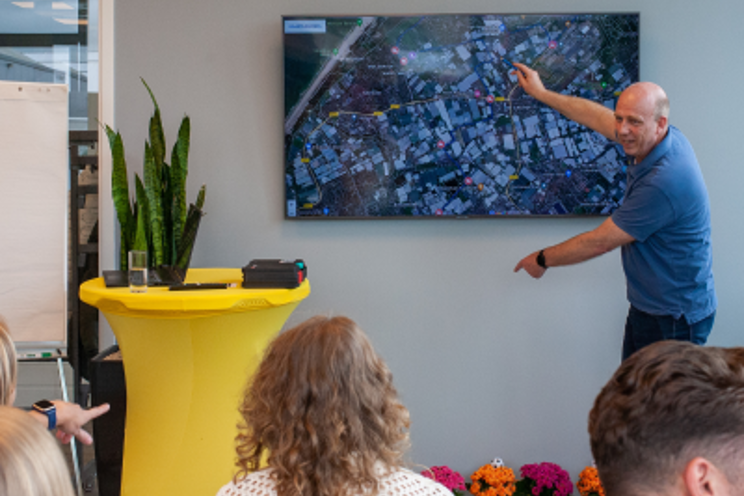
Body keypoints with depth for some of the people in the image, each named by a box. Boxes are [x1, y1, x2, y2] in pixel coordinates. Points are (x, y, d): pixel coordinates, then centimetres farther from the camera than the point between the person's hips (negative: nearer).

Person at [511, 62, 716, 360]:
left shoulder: (664, 181, -29)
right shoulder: (666, 139, 0)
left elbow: (600, 242, -19)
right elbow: (599, 117, 18)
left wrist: (543, 259, -4)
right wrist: (541, 93, 26)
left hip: (673, 319, -10)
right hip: (646, 307, 10)